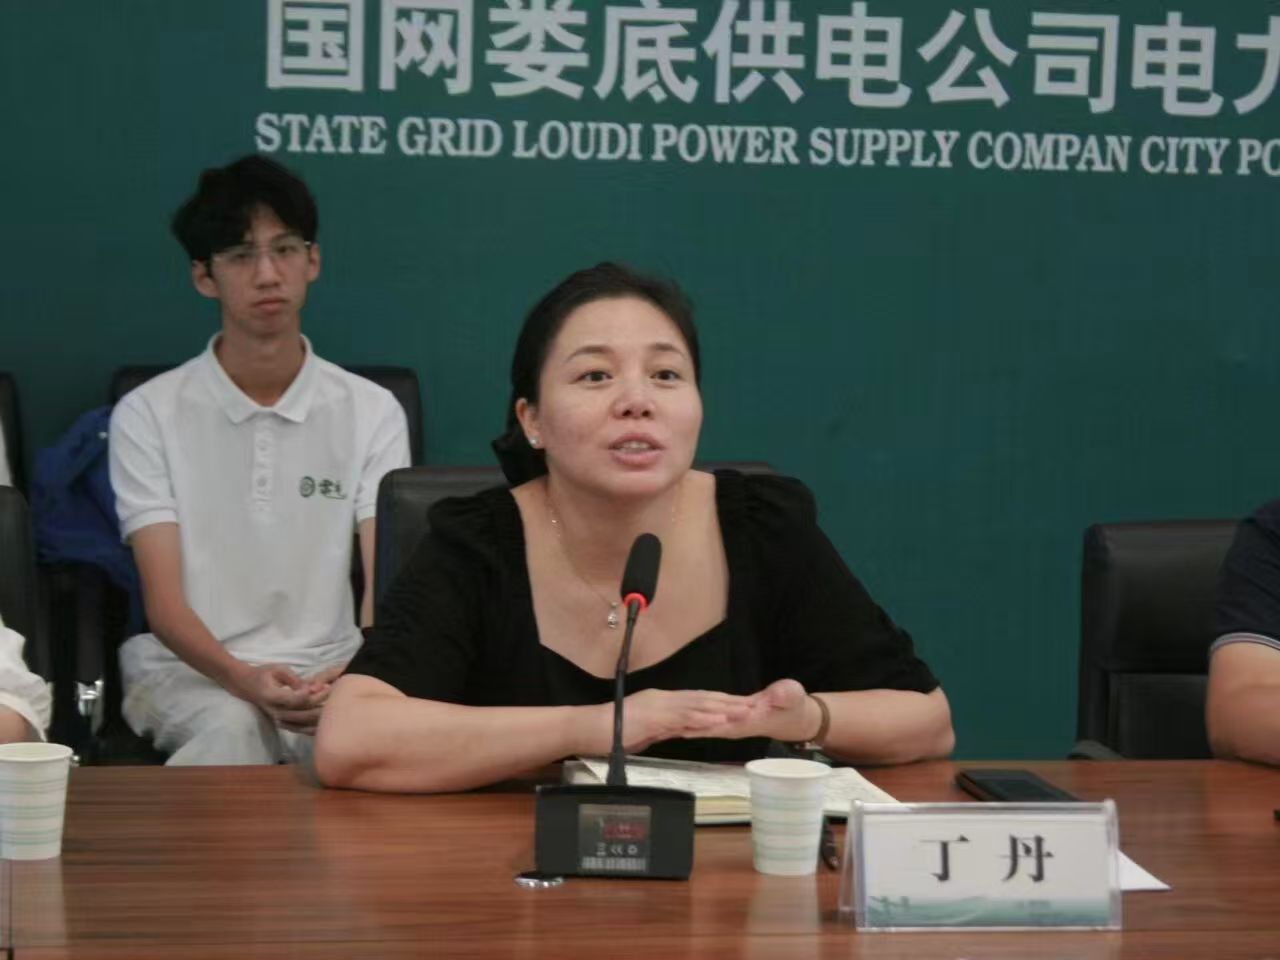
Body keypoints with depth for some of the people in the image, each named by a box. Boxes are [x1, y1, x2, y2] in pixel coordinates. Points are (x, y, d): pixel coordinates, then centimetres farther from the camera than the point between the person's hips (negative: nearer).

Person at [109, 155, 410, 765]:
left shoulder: (371, 412, 7)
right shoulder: (147, 415, 2)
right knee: (234, 728, -36)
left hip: (329, 670, 1)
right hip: (186, 670, -1)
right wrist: (244, 679, -28)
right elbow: (163, 600, -7)